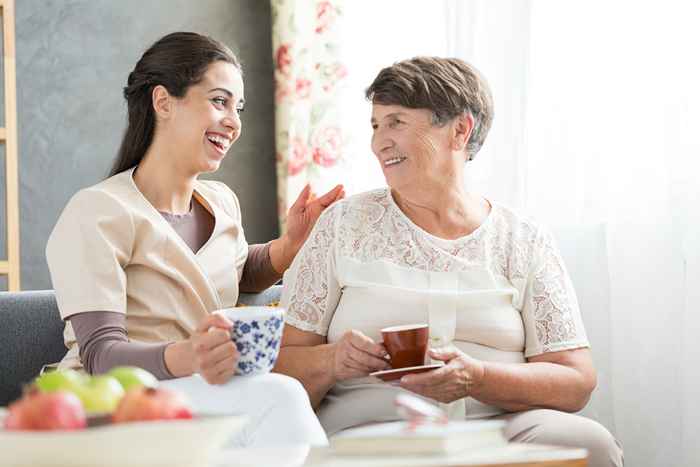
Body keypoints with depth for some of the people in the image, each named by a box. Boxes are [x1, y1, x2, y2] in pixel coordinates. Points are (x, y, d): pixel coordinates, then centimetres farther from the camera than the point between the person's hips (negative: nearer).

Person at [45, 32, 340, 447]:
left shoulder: (222, 202, 14)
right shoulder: (98, 213, -9)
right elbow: (101, 355, -18)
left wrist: (292, 242, 14)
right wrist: (186, 358, -39)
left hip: (210, 397, 6)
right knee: (278, 397, -32)